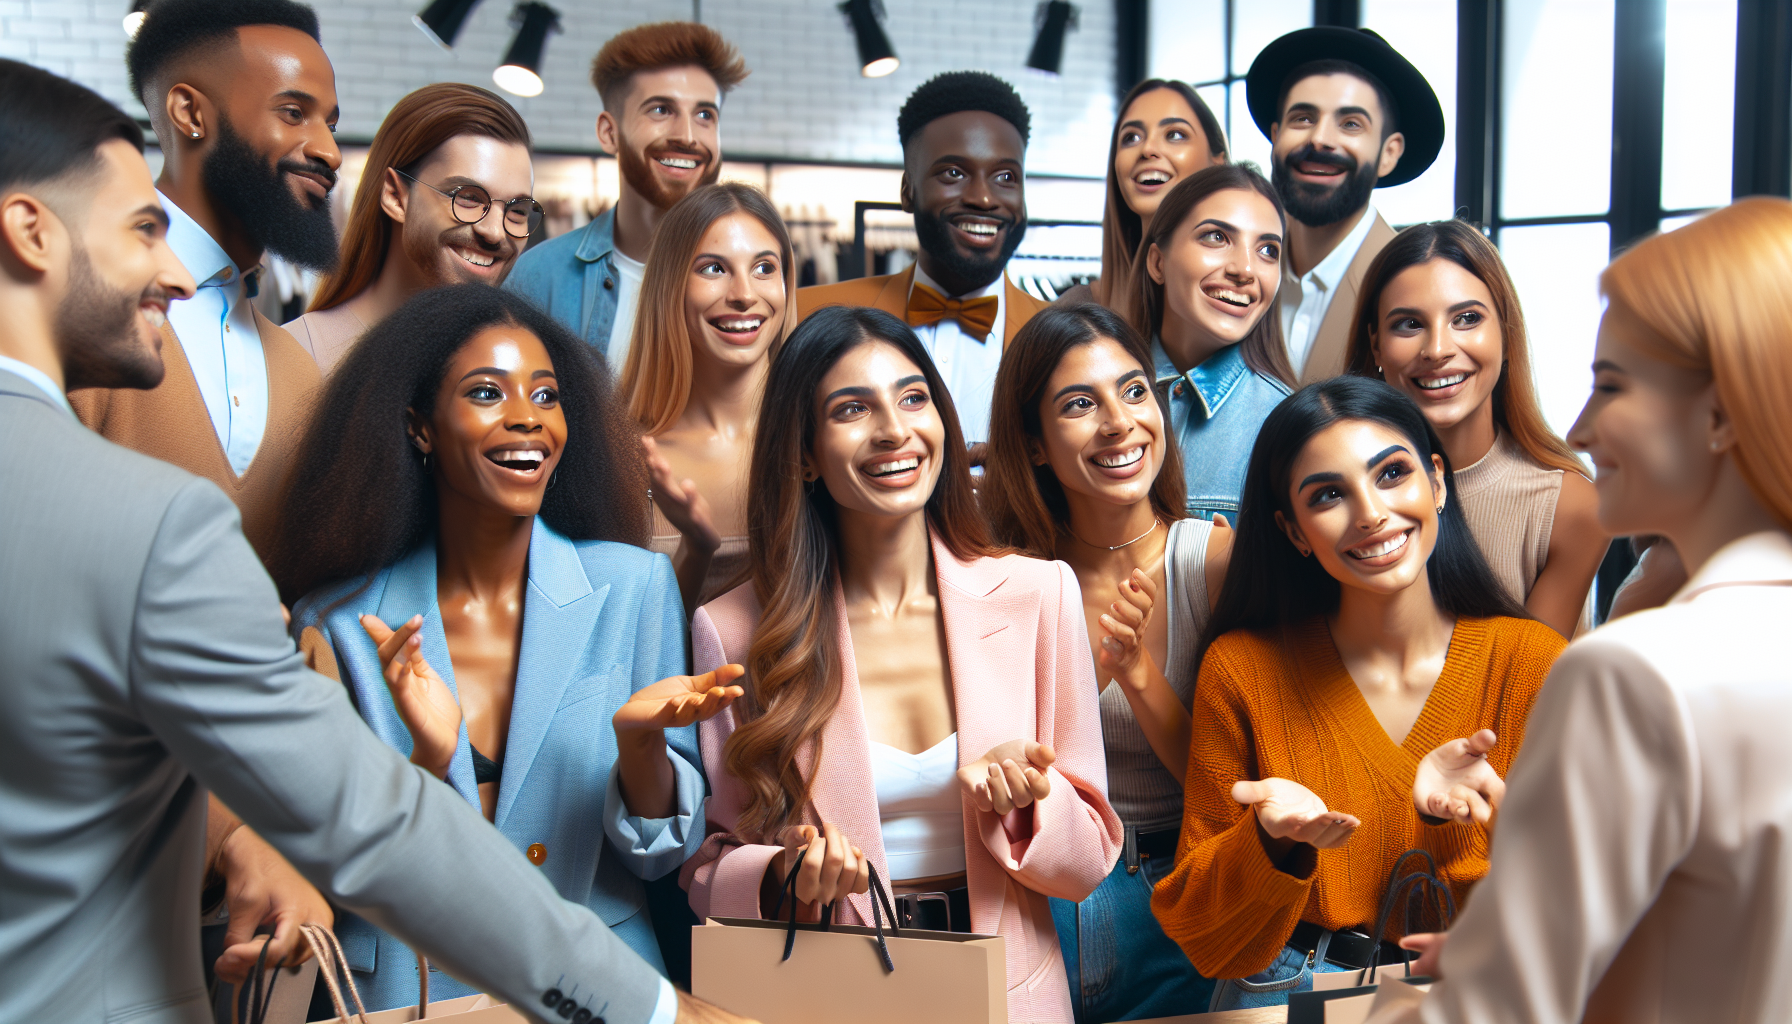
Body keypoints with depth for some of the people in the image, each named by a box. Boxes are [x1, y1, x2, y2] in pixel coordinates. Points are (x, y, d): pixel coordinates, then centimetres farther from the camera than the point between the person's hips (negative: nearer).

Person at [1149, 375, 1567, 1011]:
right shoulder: (1241, 669, -4)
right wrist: (1275, 840, -19)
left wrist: (1454, 823, -18)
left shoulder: (1534, 664, -3)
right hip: (1288, 992, 0)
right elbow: (1204, 939, -2)